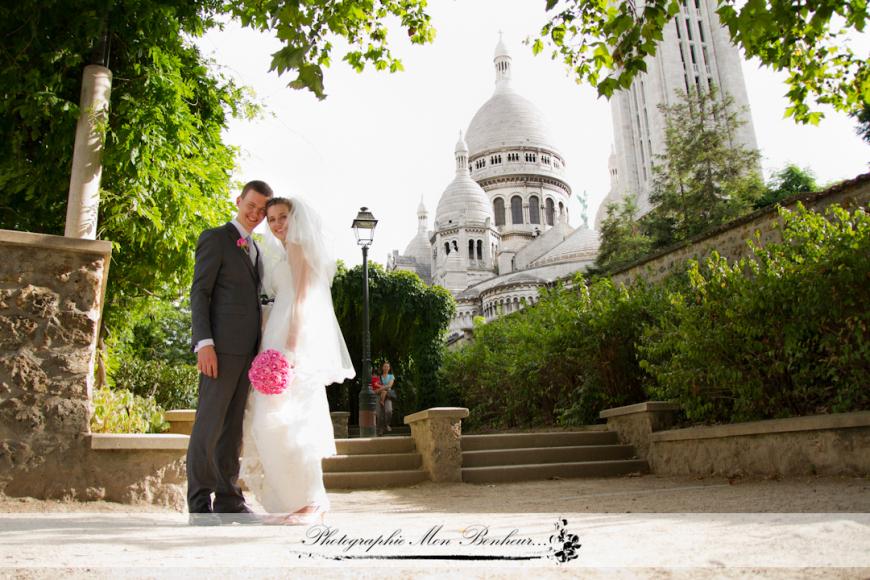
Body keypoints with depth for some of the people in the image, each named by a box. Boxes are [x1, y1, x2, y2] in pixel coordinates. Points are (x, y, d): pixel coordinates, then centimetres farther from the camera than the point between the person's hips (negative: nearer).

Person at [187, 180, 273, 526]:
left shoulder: (255, 249, 22)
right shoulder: (215, 238, 0)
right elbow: (199, 293, -8)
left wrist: (259, 348, 13)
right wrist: (204, 342, -18)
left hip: (248, 350, 7)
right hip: (221, 347, -7)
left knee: (233, 426, 9)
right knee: (209, 425, -3)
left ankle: (228, 500, 15)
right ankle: (200, 504, 5)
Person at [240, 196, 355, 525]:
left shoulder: (297, 247, -1)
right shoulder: (285, 253, 27)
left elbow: (301, 298, -13)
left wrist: (290, 346, -22)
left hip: (296, 338, -10)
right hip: (284, 338, 10)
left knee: (285, 418, -15)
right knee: (276, 419, 8)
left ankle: (311, 502, -11)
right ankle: (297, 499, 11)